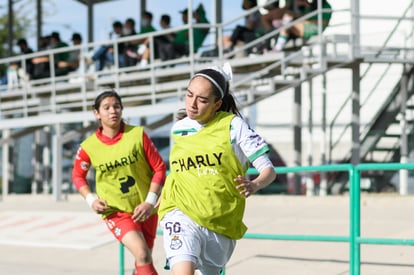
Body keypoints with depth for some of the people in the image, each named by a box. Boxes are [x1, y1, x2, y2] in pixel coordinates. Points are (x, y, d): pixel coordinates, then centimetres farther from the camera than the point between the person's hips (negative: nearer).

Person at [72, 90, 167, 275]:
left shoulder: (137, 135, -7)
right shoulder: (89, 147, -6)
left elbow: (159, 168, -3)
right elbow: (78, 176, 13)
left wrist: (150, 202, -12)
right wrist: (91, 200, -4)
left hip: (145, 210, 2)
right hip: (115, 211, -2)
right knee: (142, 255, -23)